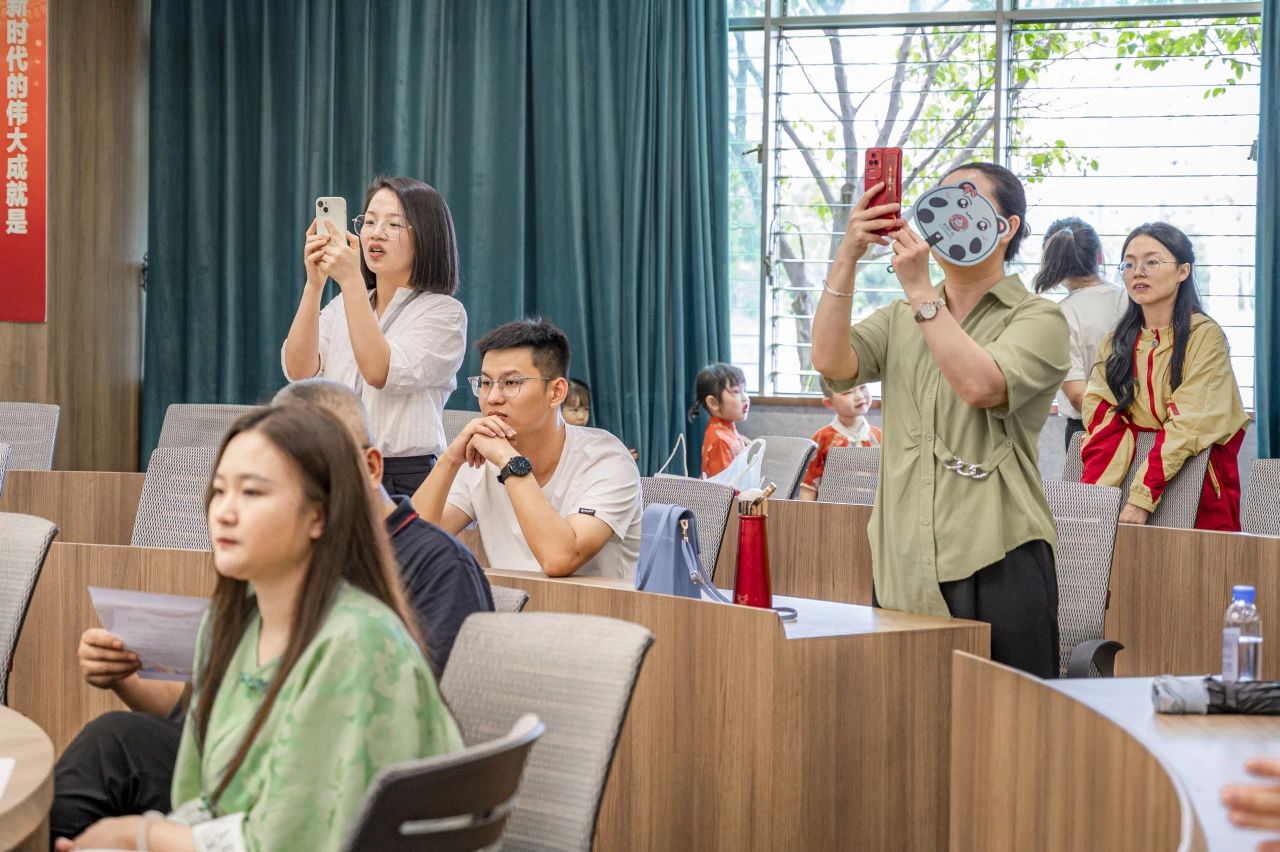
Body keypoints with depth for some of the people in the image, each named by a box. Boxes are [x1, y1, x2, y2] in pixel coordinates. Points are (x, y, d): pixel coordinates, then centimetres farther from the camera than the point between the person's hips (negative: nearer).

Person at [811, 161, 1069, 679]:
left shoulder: (1036, 319, 2)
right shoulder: (899, 320, 17)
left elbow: (980, 386, -18)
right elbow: (832, 362, -3)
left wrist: (920, 290, -17)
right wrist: (847, 257, -11)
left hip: (997, 563, -4)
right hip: (902, 567, 4)